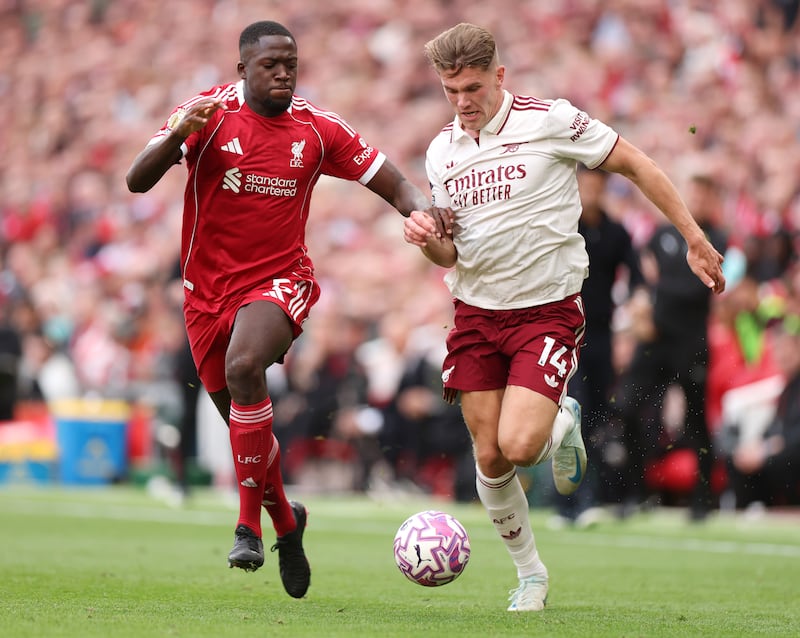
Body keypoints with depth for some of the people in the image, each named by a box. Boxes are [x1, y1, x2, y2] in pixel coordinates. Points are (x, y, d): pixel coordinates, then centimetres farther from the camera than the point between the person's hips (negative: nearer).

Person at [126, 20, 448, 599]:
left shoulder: (318, 129, -1)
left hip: (280, 282, -2)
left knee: (244, 366, -33)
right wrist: (179, 134, -31)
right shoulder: (209, 114, -5)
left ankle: (251, 521, -23)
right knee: (244, 423, 10)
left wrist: (422, 207, -17)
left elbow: (392, 184, 5)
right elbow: (137, 182, -13)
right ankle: (286, 521, 39)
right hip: (209, 290, 2)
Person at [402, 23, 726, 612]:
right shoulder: (441, 152, 6)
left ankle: (563, 424, 16)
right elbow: (451, 254, 12)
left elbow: (636, 165, -2)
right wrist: (427, 239, -12)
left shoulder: (551, 121, -10)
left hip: (548, 309, -5)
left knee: (518, 445, -20)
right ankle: (530, 574, 22)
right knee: (489, 459, 2)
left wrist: (694, 238, -2)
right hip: (477, 313, 5)